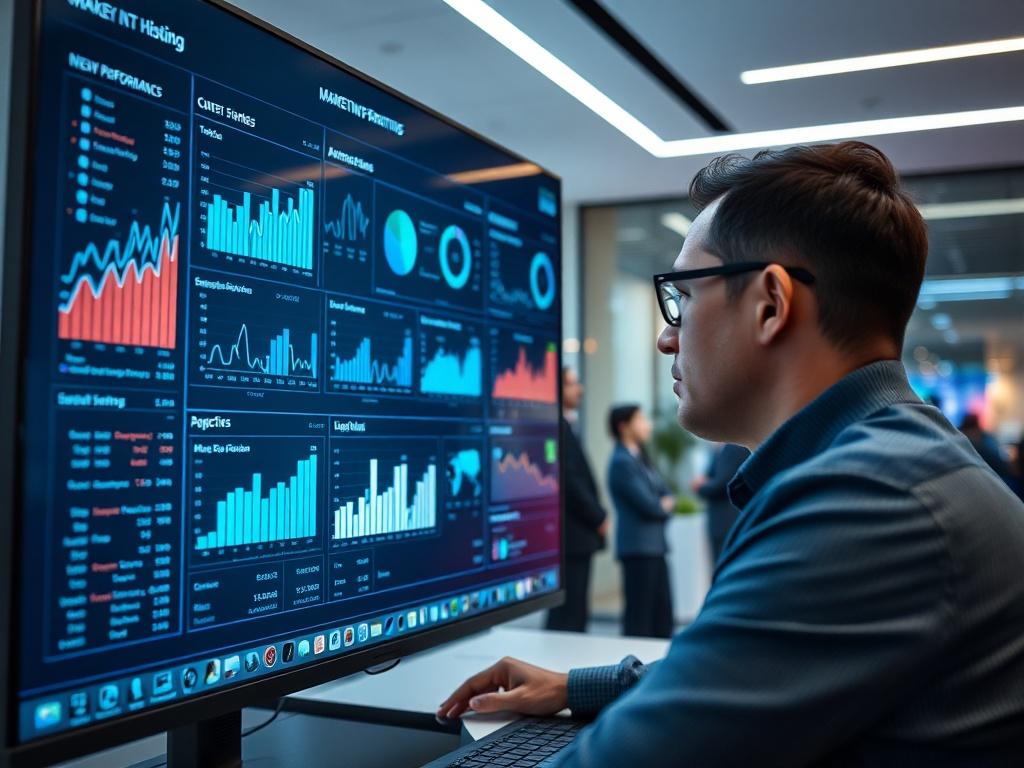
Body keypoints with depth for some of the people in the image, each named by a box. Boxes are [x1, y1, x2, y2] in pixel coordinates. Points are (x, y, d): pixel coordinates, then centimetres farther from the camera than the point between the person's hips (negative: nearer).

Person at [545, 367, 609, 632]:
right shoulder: (558, 427, -15)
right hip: (572, 537, -10)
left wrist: (596, 516, 11)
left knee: (576, 612, 13)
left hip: (573, 538, 10)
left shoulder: (563, 426, 16)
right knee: (569, 614, -7)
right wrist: (599, 518, -9)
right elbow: (569, 480, -19)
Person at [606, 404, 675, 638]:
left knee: (663, 609, 11)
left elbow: (667, 495, 15)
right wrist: (664, 507, 3)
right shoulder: (622, 462, -13)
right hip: (638, 546, -9)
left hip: (654, 544, 9)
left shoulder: (640, 459, 16)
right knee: (639, 612, -5)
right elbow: (647, 505, -17)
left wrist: (664, 505, -6)